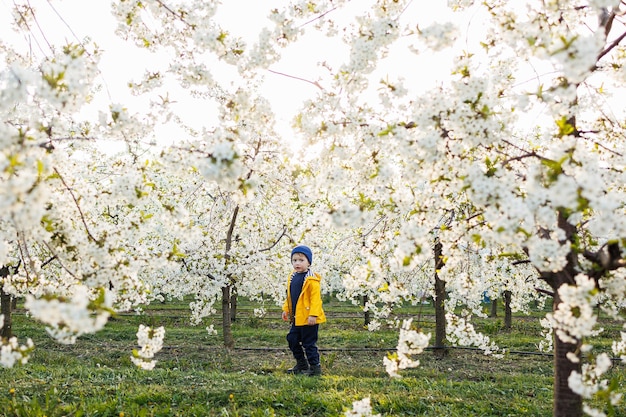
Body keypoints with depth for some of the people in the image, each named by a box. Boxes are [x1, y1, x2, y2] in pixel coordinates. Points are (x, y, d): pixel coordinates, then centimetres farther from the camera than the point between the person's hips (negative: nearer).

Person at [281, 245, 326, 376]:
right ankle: (301, 364, 32)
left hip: (308, 319, -9)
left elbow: (316, 298, -20)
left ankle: (315, 367, 9)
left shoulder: (312, 280, -17)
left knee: (309, 343, -3)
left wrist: (313, 314, -24)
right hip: (296, 318, 9)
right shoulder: (292, 277, 9)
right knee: (292, 339, 18)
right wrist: (286, 309, 18)